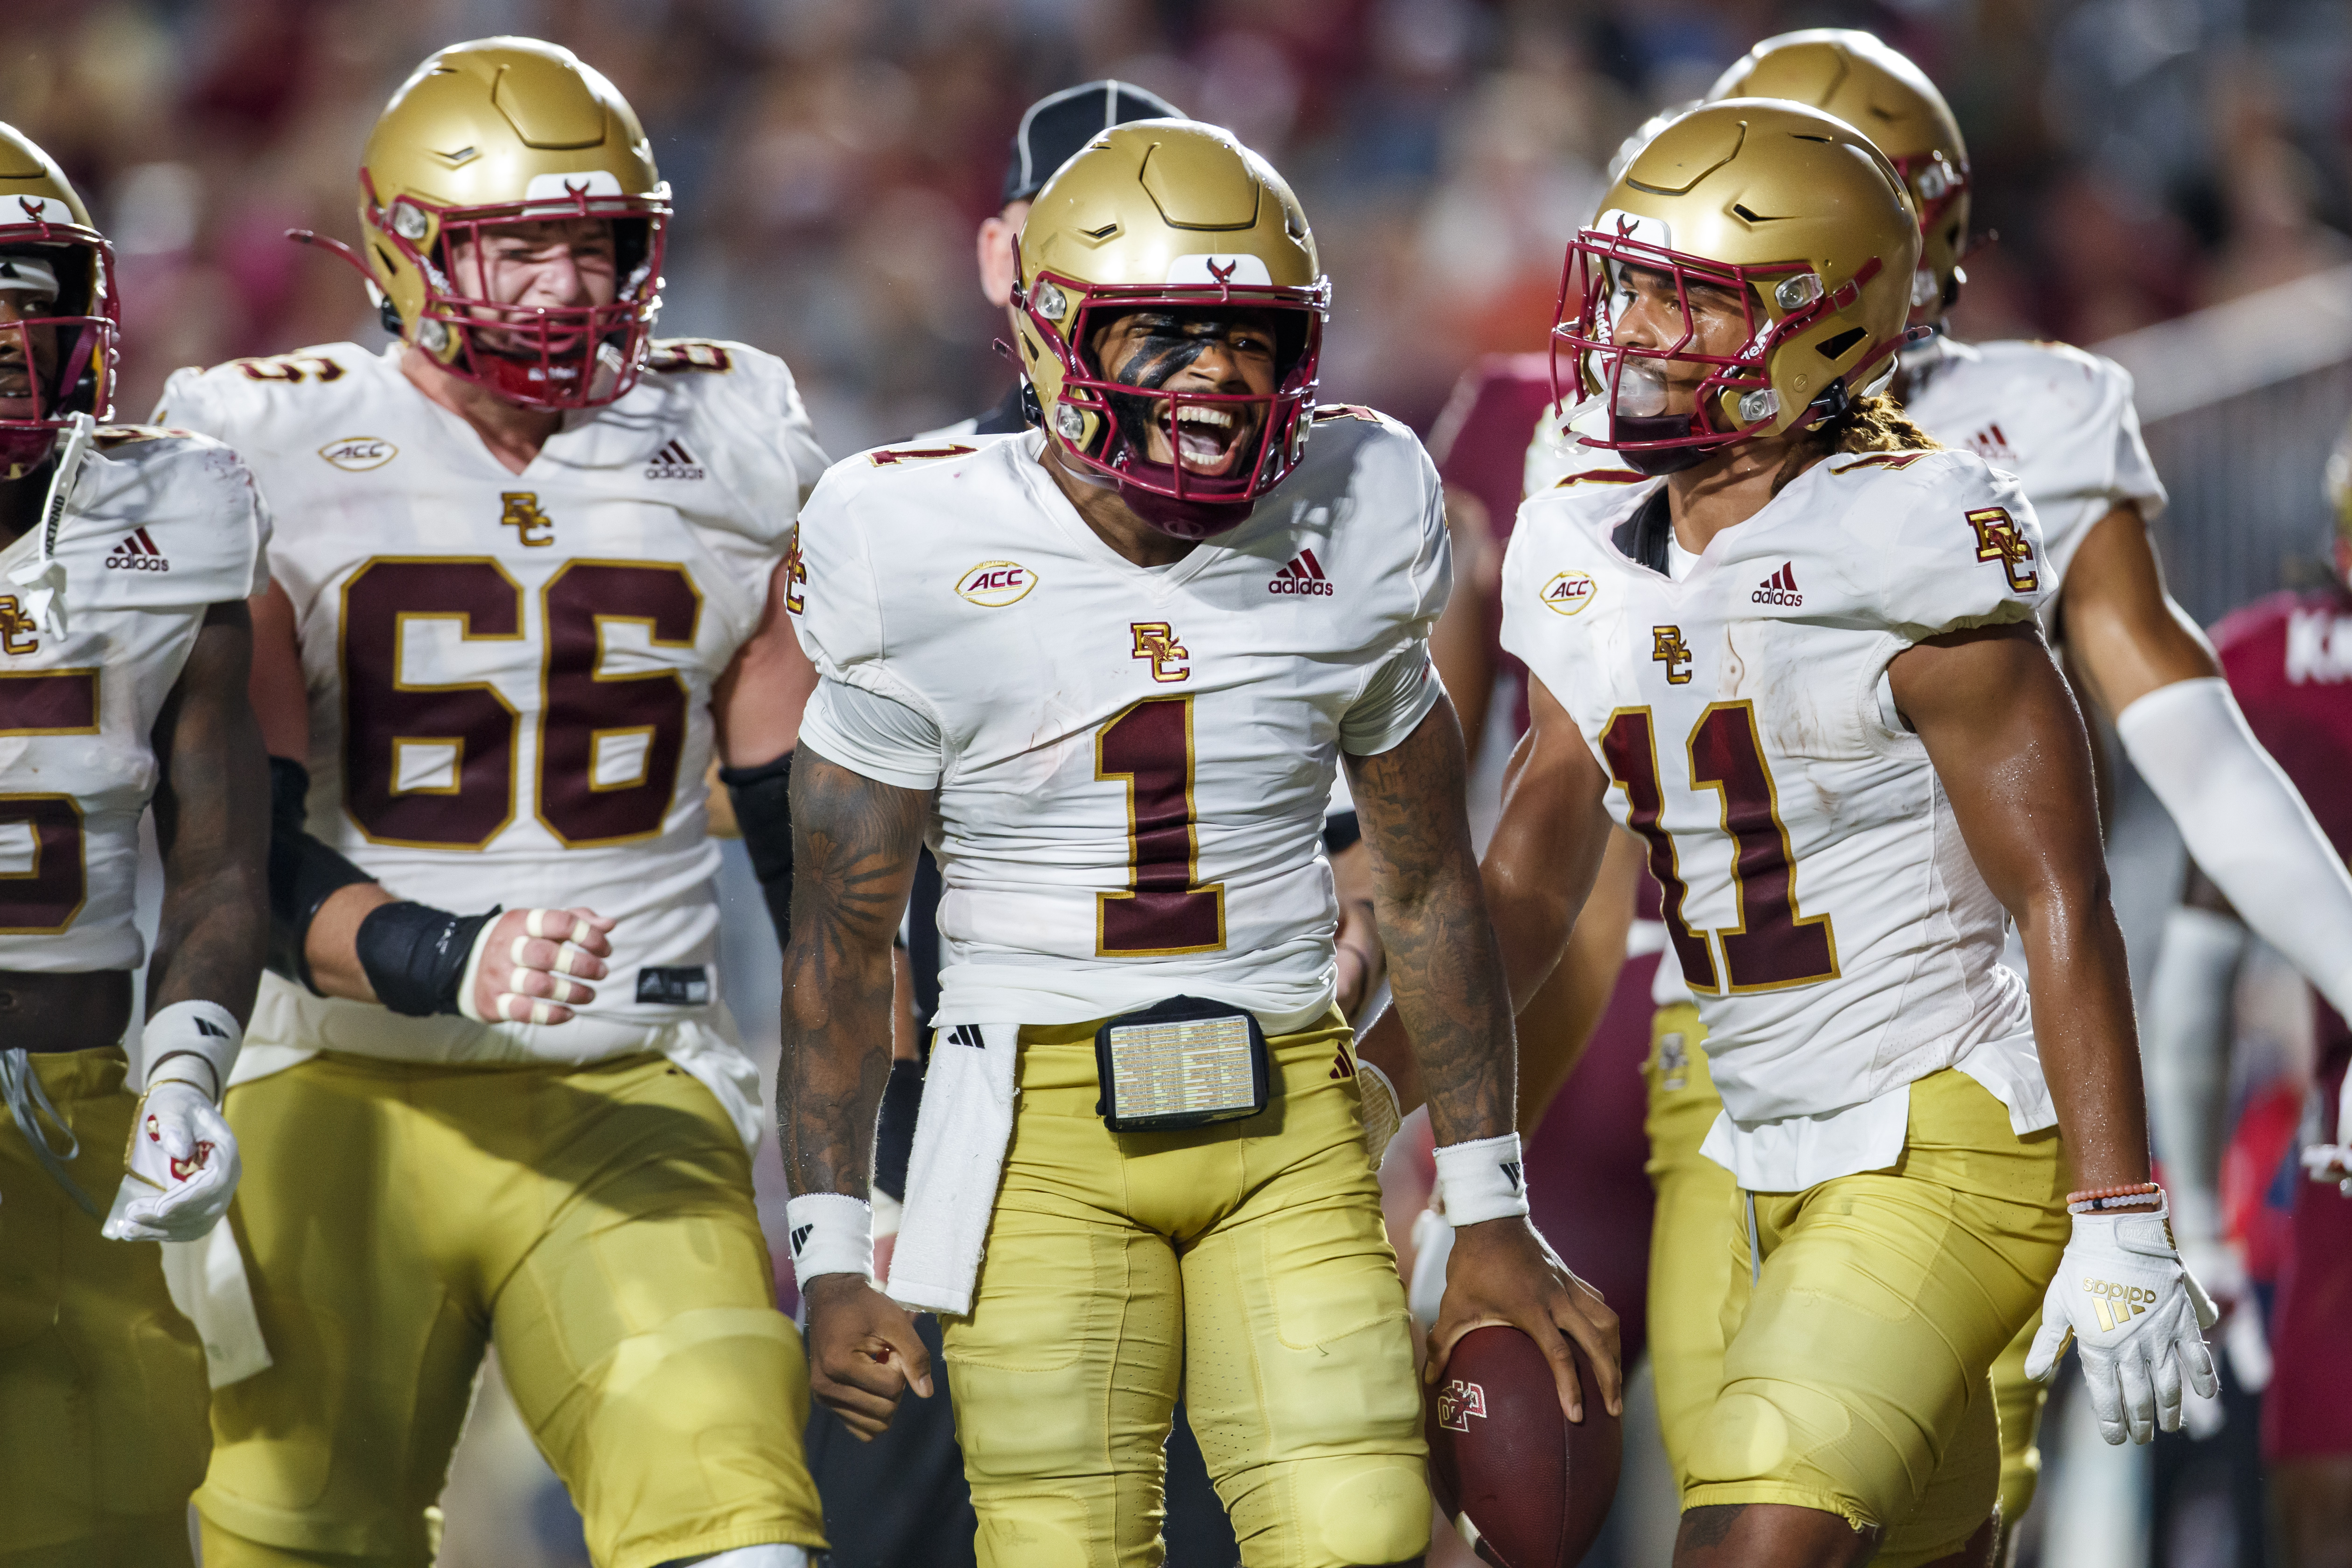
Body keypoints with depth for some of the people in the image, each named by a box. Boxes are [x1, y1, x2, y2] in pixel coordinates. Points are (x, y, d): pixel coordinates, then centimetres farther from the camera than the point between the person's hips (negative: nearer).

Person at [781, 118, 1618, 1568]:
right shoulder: (927, 558, -6)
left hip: (1289, 1118, 2)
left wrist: (1492, 1215, 11)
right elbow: (843, 931, -1)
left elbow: (1431, 888, 11)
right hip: (1044, 1126, -2)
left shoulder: (1349, 524, 2)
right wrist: (835, 1259, -5)